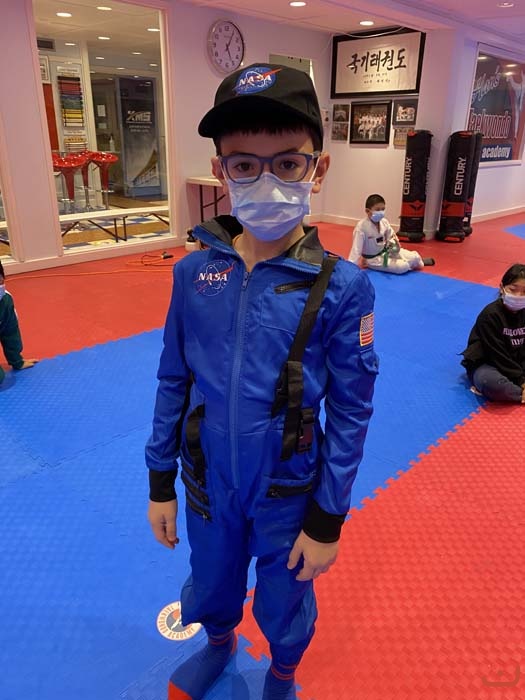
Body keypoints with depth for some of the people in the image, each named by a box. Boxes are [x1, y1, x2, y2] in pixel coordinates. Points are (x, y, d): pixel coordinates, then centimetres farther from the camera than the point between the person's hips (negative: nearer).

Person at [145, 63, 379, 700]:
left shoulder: (341, 287, -20)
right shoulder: (193, 272, -12)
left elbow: (351, 412, -12)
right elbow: (174, 382, -2)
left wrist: (327, 522, -8)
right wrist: (160, 484, 4)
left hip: (289, 493, -2)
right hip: (209, 484, 3)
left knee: (286, 609, 24)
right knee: (210, 589, 29)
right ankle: (219, 643, 65)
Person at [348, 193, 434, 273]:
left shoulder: (384, 222, -6)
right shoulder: (361, 227, -27)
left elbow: (391, 236, 9)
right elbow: (356, 249, -28)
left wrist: (394, 242, -17)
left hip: (386, 251, 7)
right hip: (374, 259, -7)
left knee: (414, 257, 1)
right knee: (403, 267, -20)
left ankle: (419, 261, 39)